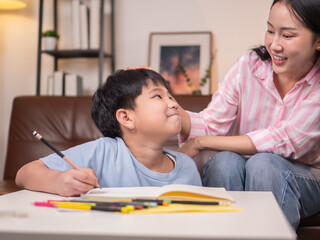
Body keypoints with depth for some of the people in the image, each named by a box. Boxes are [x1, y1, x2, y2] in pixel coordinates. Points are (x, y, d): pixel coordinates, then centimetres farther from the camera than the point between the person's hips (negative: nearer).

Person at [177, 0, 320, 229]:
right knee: (225, 161, -30)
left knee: (262, 163, -32)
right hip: (236, 176, 2)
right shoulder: (249, 64, -8)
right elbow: (210, 124, -12)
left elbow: (285, 141, -23)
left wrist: (201, 143, -23)